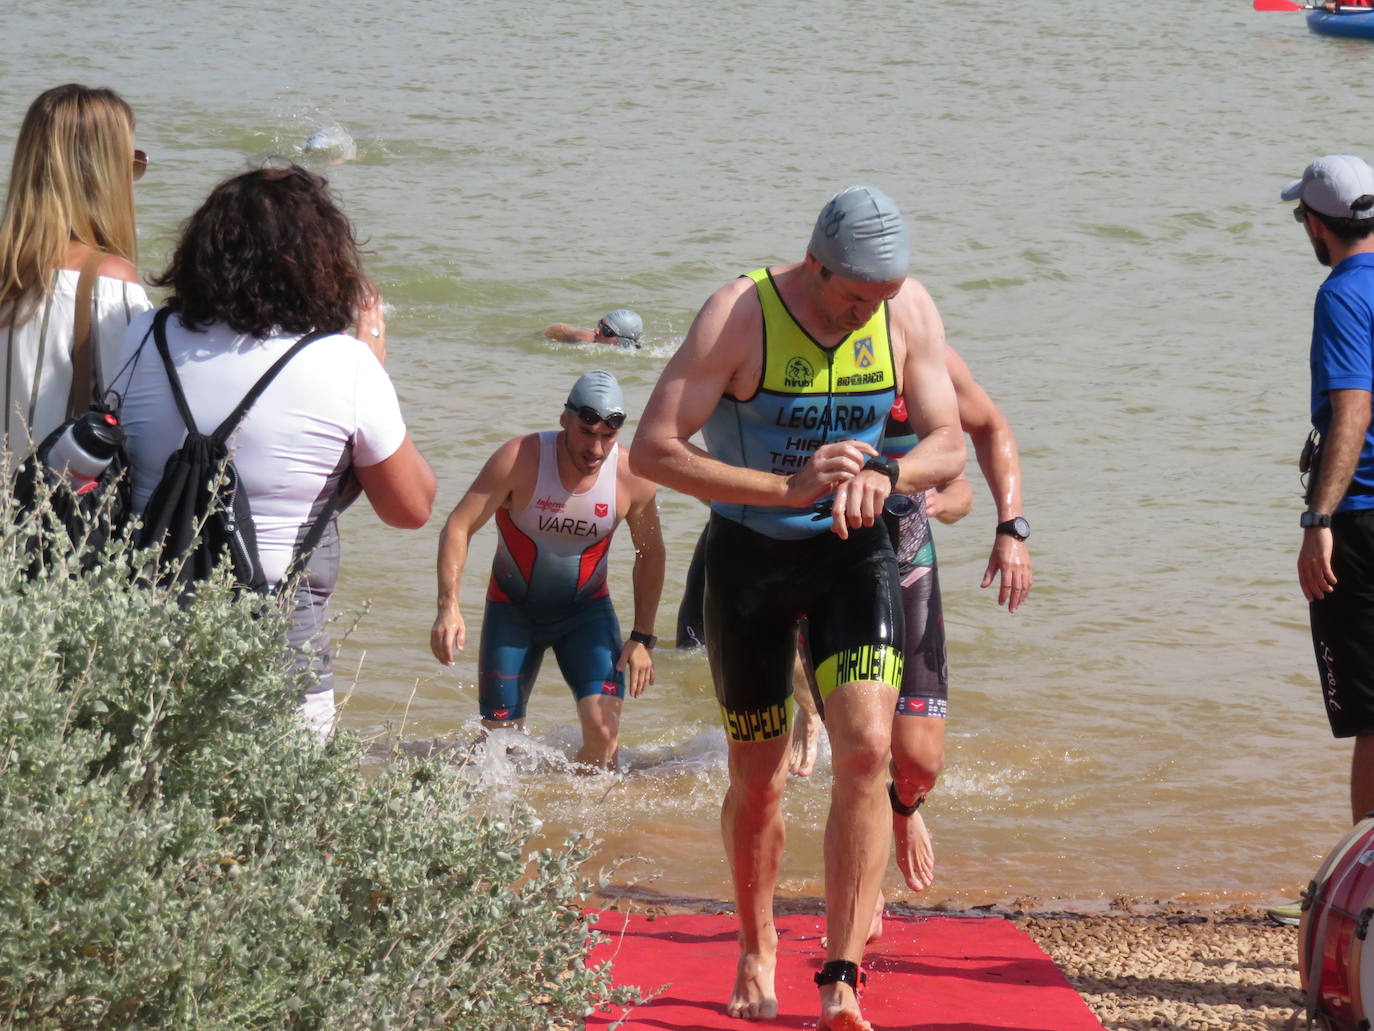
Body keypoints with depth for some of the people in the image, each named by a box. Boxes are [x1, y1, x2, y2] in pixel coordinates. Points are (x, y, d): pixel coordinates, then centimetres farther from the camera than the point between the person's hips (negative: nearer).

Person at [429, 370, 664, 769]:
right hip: (513, 609, -1)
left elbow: (650, 556, 0)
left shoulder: (632, 478, -17)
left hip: (586, 609, 1)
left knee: (603, 730, -19)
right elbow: (458, 527, -21)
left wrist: (642, 638, -2)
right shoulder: (519, 460, -23)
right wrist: (448, 607, -33)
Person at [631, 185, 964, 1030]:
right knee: (759, 777, 8)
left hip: (854, 550, 2)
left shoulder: (910, 312, -10)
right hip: (750, 553, -2)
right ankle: (757, 953, 34)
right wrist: (787, 487, -34)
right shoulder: (740, 316, -21)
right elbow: (653, 451, -25)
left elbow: (949, 447, -4)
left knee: (868, 747, -17)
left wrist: (882, 473, -28)